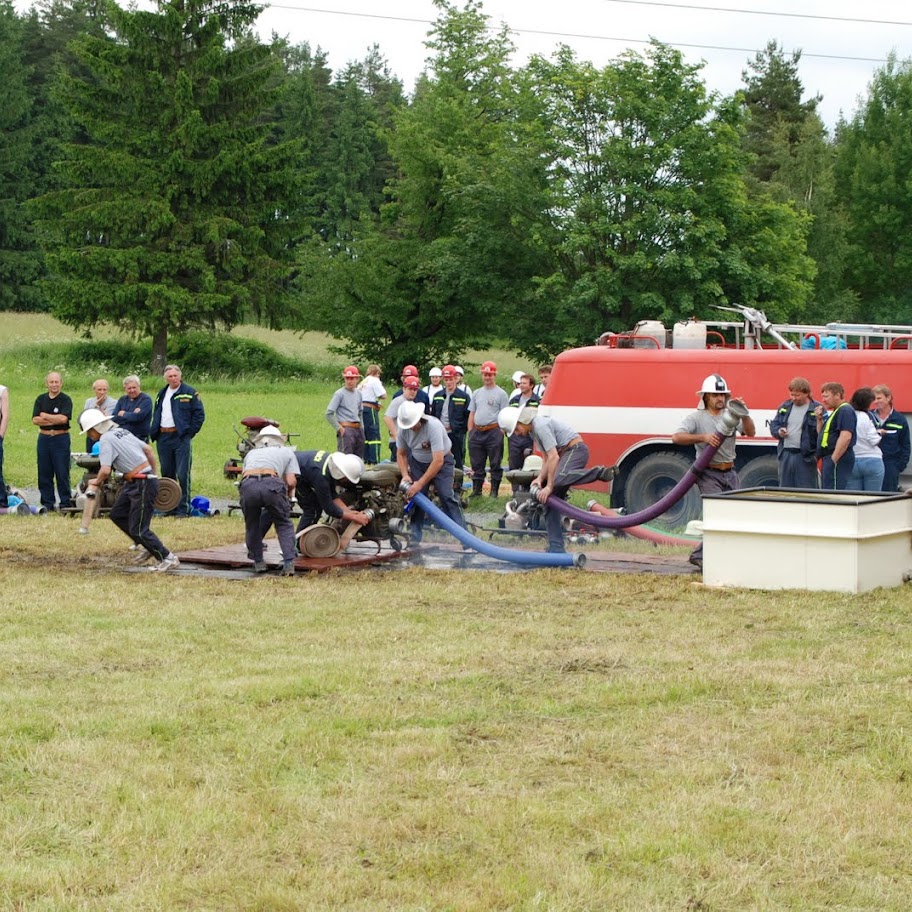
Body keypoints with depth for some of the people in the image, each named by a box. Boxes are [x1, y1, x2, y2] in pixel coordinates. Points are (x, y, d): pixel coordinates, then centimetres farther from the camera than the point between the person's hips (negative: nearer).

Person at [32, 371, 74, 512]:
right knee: (44, 473, 5)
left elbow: (63, 418, -17)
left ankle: (66, 503, 2)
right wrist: (55, 421, -10)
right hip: (44, 438, 4)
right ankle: (47, 503, 12)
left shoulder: (66, 400, -3)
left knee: (62, 473, -4)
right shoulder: (41, 399, 10)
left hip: (61, 438, -4)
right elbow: (35, 420, -1)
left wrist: (44, 416, -6)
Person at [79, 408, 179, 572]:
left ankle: (168, 559, 6)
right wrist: (153, 474, 27)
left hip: (143, 485, -10)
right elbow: (148, 449, 18)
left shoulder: (106, 440, -14)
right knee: (117, 515, 18)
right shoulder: (122, 431, 13)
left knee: (137, 529, -2)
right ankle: (150, 547, 24)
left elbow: (105, 470, -23)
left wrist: (96, 482, -1)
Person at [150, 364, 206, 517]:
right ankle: (169, 508, 14)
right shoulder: (162, 394, 17)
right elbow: (156, 415, 24)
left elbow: (199, 414, -2)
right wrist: (154, 433, 10)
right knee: (167, 474, 8)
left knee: (183, 475, -8)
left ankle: (183, 508, -6)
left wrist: (190, 432, -8)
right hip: (163, 438, 6)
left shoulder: (189, 392, 0)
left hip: (181, 437, -6)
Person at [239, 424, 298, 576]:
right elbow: (291, 482, 16)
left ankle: (258, 562, 24)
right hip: (271, 483, -2)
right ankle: (289, 564, 4)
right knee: (284, 524, 16)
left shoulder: (251, 453, 37)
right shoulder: (287, 451, 30)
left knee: (252, 525, 25)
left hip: (248, 485, 2)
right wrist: (288, 495, 37)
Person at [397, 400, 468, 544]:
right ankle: (414, 540, 2)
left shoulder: (433, 426, -33)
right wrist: (405, 475, -14)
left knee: (447, 497, -19)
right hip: (418, 462, 5)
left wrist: (420, 483, -34)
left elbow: (438, 461, -35)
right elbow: (401, 453, 2)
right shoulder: (403, 429, -14)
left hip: (442, 461, -5)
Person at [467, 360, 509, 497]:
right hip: (477, 432, 5)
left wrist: (501, 431, -13)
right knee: (476, 464, 8)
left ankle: (494, 490, 2)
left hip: (494, 431, -5)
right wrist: (470, 432, 10)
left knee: (495, 463, -2)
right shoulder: (477, 393, 18)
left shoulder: (500, 393, 2)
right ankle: (476, 490, 14)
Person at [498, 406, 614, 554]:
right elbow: (547, 458, 13)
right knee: (549, 500, 6)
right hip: (565, 453, 10)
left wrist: (549, 486, -23)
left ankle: (599, 472, -27)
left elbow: (553, 457, -23)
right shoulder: (532, 430, 14)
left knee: (558, 479, -40)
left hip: (576, 449, -10)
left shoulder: (541, 426, -18)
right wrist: (540, 478, -3)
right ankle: (556, 548, 7)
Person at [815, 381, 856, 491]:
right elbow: (822, 435, 27)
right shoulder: (836, 412, 21)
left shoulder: (845, 411, -12)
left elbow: (845, 437, -23)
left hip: (838, 460, -11)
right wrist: (820, 419, 11)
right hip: (830, 459, 11)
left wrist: (833, 460, -23)